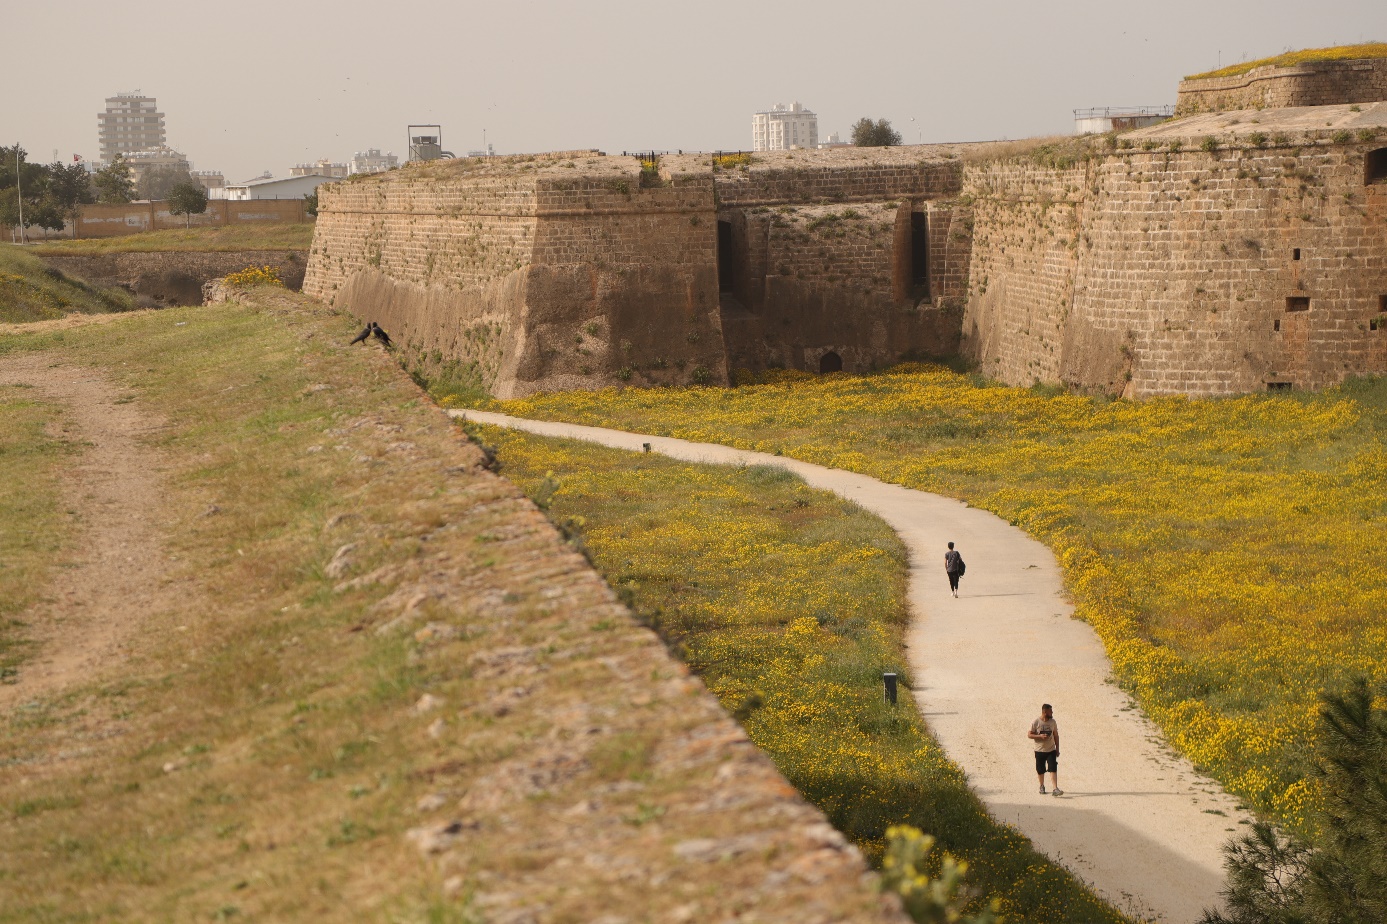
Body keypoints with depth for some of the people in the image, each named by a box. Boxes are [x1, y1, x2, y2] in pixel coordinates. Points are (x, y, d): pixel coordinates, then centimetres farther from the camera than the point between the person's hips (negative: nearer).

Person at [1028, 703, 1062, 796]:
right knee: (1040, 770, 9)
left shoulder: (1053, 722, 2)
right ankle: (1042, 786, 31)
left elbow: (1056, 736, 10)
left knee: (1053, 769, -11)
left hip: (1051, 750, 2)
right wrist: (1040, 736, -21)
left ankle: (1055, 789, -17)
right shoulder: (1036, 723, -9)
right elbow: (1029, 735, -7)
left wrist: (1057, 749, 8)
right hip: (1039, 751, -2)